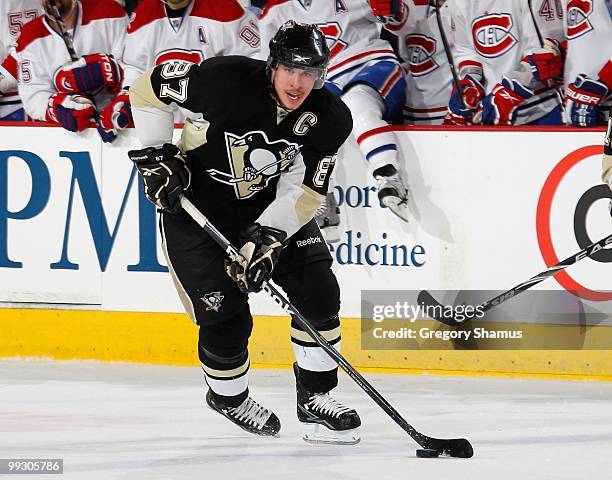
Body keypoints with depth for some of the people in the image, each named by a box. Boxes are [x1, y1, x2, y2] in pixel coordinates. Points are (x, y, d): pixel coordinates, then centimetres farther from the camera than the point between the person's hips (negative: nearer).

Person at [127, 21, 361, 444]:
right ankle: (227, 395, 23)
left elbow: (304, 191, -14)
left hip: (270, 202, 4)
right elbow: (149, 89, -15)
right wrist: (157, 155, -16)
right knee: (226, 316, -7)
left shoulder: (329, 119, -17)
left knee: (318, 293, -7)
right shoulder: (227, 79, -28)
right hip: (193, 200, -4)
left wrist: (267, 237, -27)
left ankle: (316, 400, 7)